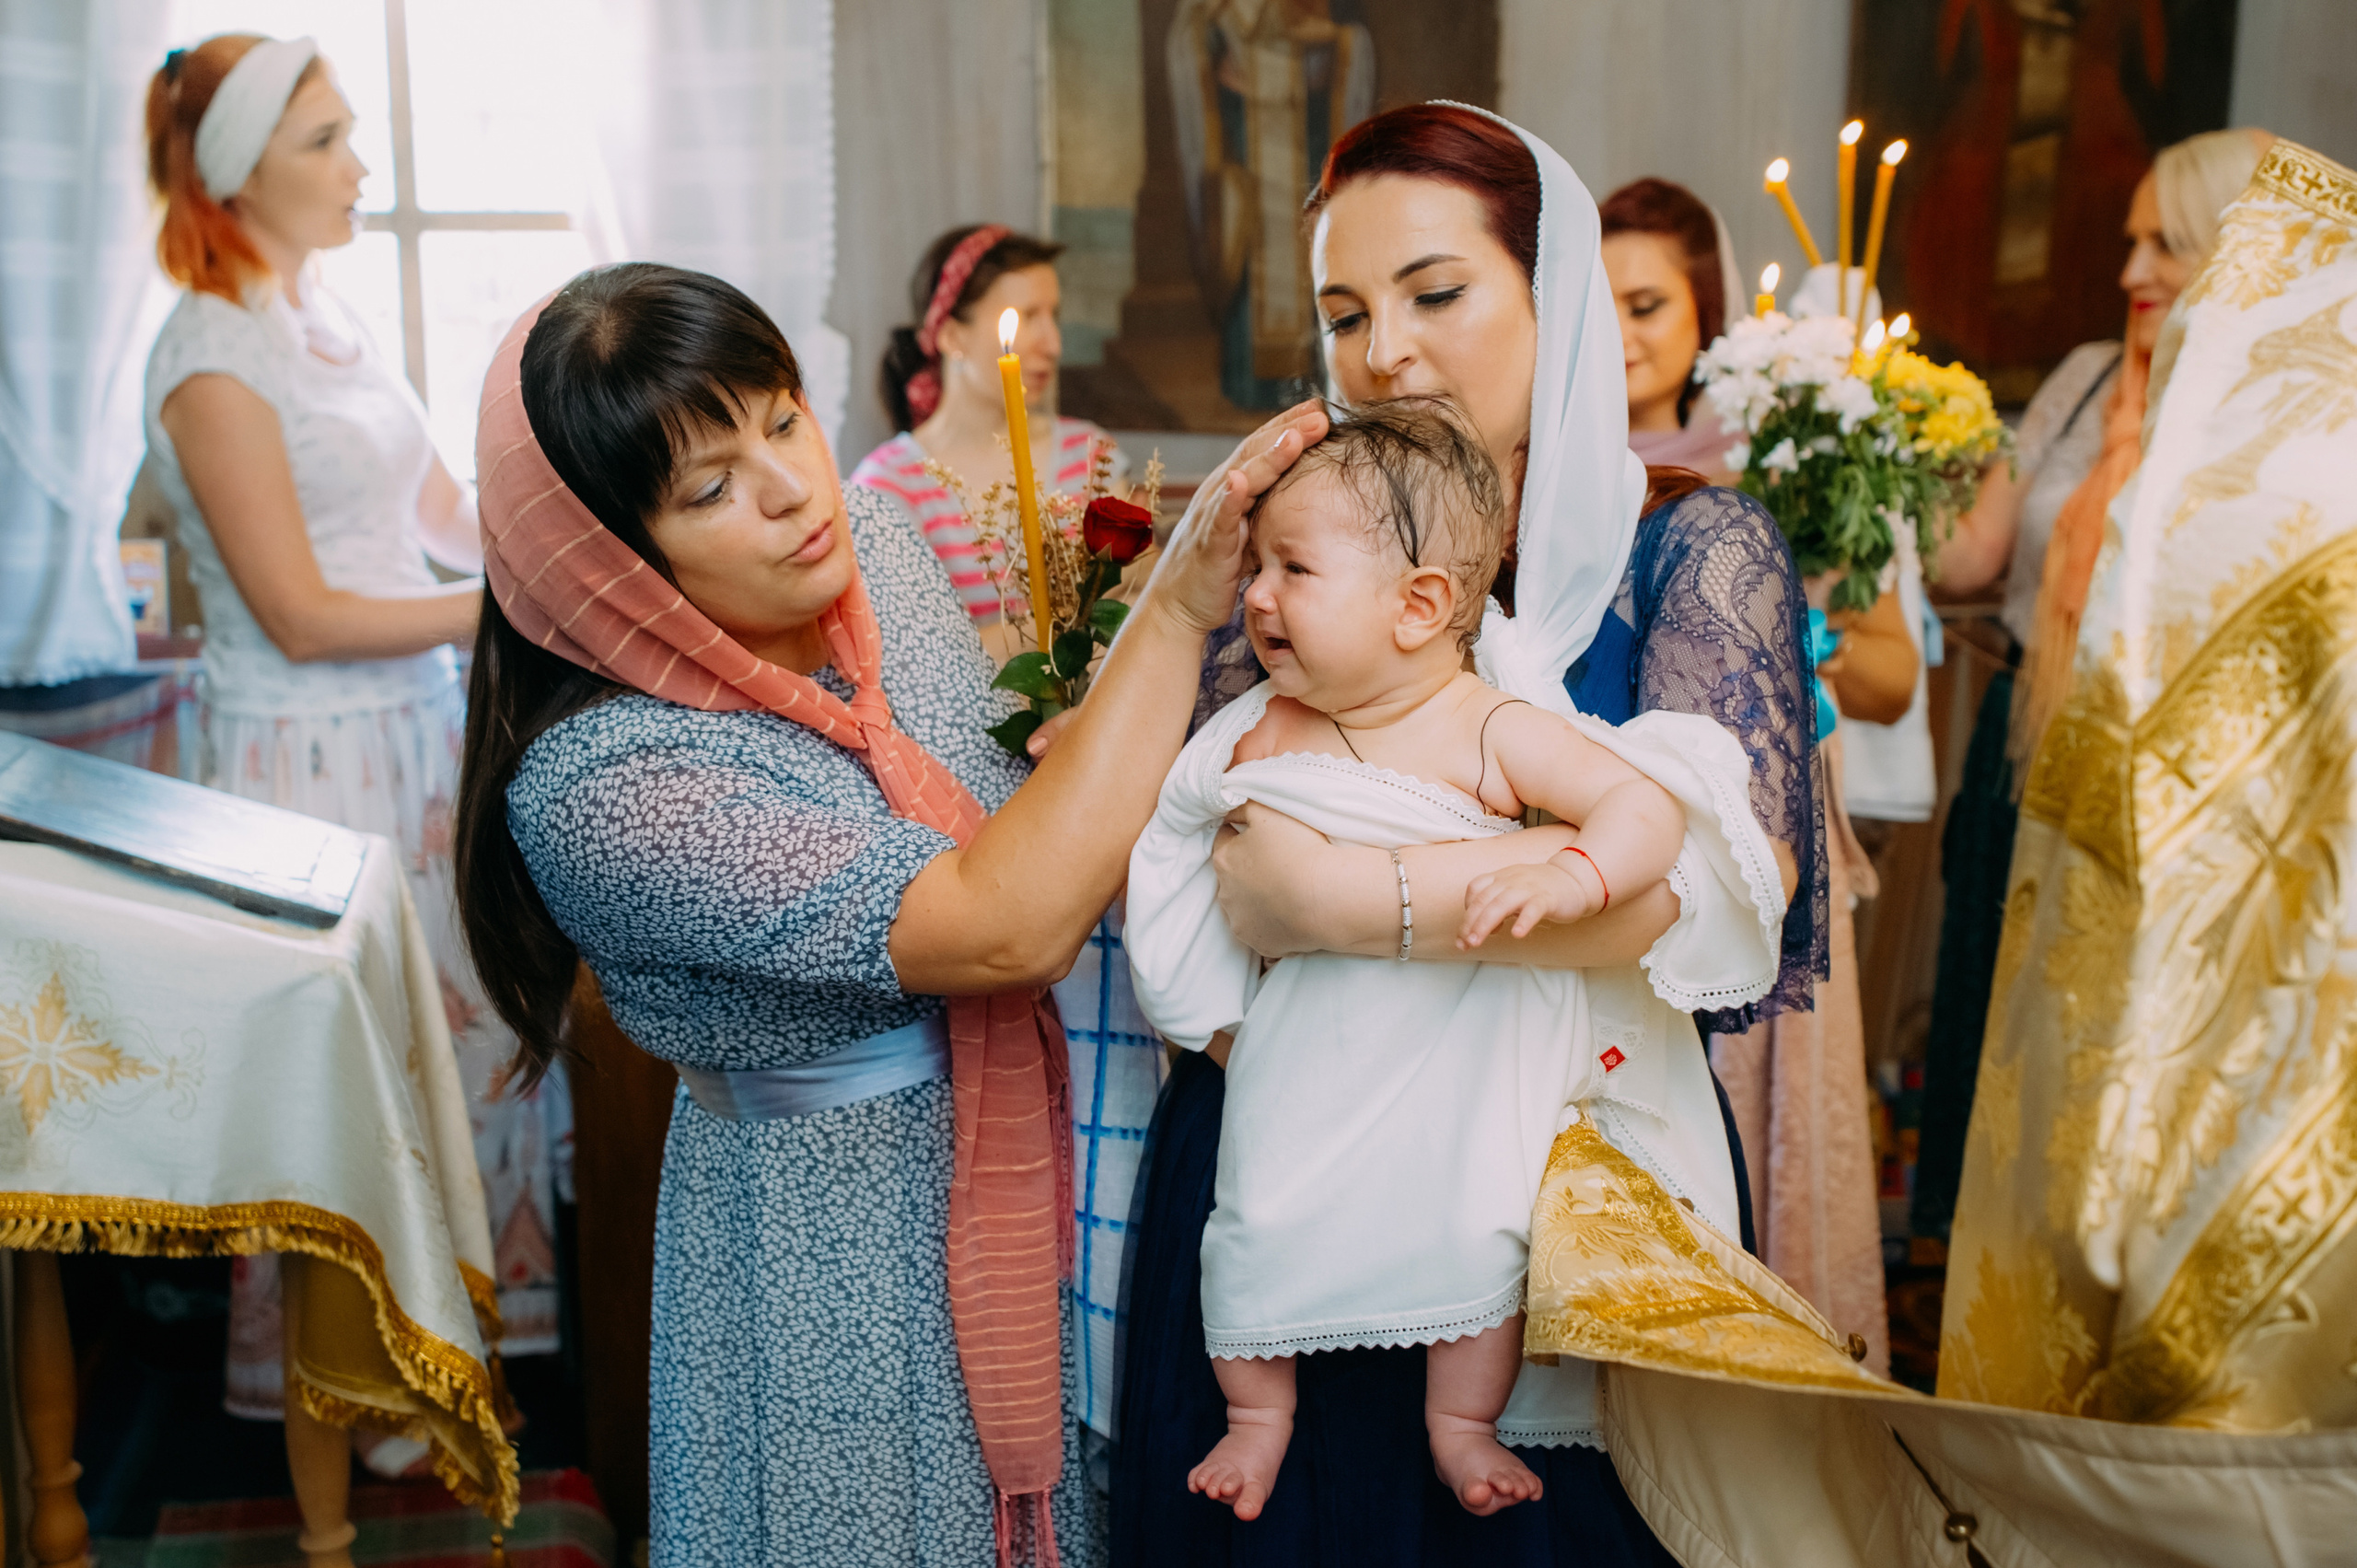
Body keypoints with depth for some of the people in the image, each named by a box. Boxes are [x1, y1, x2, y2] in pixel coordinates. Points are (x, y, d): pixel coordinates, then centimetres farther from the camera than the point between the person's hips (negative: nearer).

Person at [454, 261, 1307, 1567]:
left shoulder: (873, 540, -7)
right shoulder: (597, 785, -28)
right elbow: (1006, 928, -35)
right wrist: (1177, 613, -33)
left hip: (1043, 1146, 7)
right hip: (845, 1243, -6)